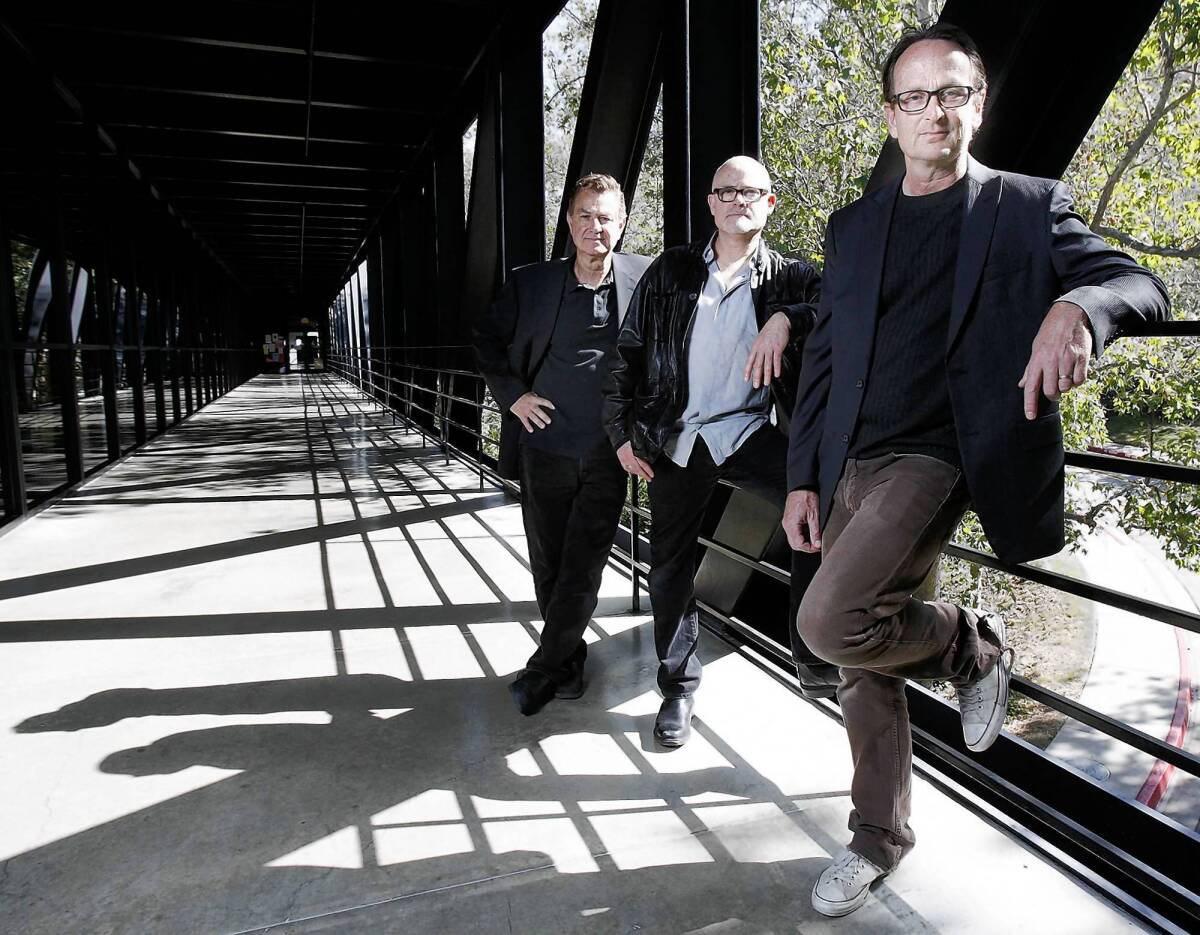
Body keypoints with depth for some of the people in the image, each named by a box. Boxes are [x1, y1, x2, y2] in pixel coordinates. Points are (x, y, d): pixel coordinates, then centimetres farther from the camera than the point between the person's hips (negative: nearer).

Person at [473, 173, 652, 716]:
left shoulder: (644, 278, 0)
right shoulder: (532, 283, 3)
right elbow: (487, 339, 14)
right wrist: (512, 394, 1)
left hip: (609, 452, -1)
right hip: (546, 447, 2)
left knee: (582, 569, 0)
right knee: (547, 566, 10)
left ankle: (545, 666, 16)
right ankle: (569, 661, 28)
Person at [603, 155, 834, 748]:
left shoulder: (789, 279, 3)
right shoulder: (672, 271, 5)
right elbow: (628, 352, 7)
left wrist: (786, 319, -26)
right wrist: (623, 432, 5)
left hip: (749, 433, -1)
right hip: (675, 442, 2)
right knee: (669, 570, 8)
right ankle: (678, 687, 29)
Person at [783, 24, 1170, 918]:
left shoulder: (1028, 205, 5)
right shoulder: (854, 225, 14)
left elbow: (1139, 282, -3)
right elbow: (824, 358, 13)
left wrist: (1075, 306, -28)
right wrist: (803, 478, 7)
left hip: (935, 458, -4)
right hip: (850, 466, 5)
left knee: (831, 621, -23)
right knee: (863, 656, 10)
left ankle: (971, 645, 8)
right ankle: (879, 837, 29)